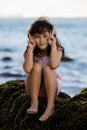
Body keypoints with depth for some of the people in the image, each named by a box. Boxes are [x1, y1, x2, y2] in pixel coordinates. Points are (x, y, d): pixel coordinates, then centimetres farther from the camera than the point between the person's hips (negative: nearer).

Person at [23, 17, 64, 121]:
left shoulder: (57, 50, -14)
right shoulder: (30, 52, -11)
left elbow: (54, 65, -36)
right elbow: (27, 69, -31)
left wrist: (53, 45, -31)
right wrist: (30, 48, -29)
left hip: (51, 86, -1)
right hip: (33, 87, 1)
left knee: (47, 68, -30)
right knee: (37, 66, -27)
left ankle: (50, 107, -31)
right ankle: (34, 104, -27)